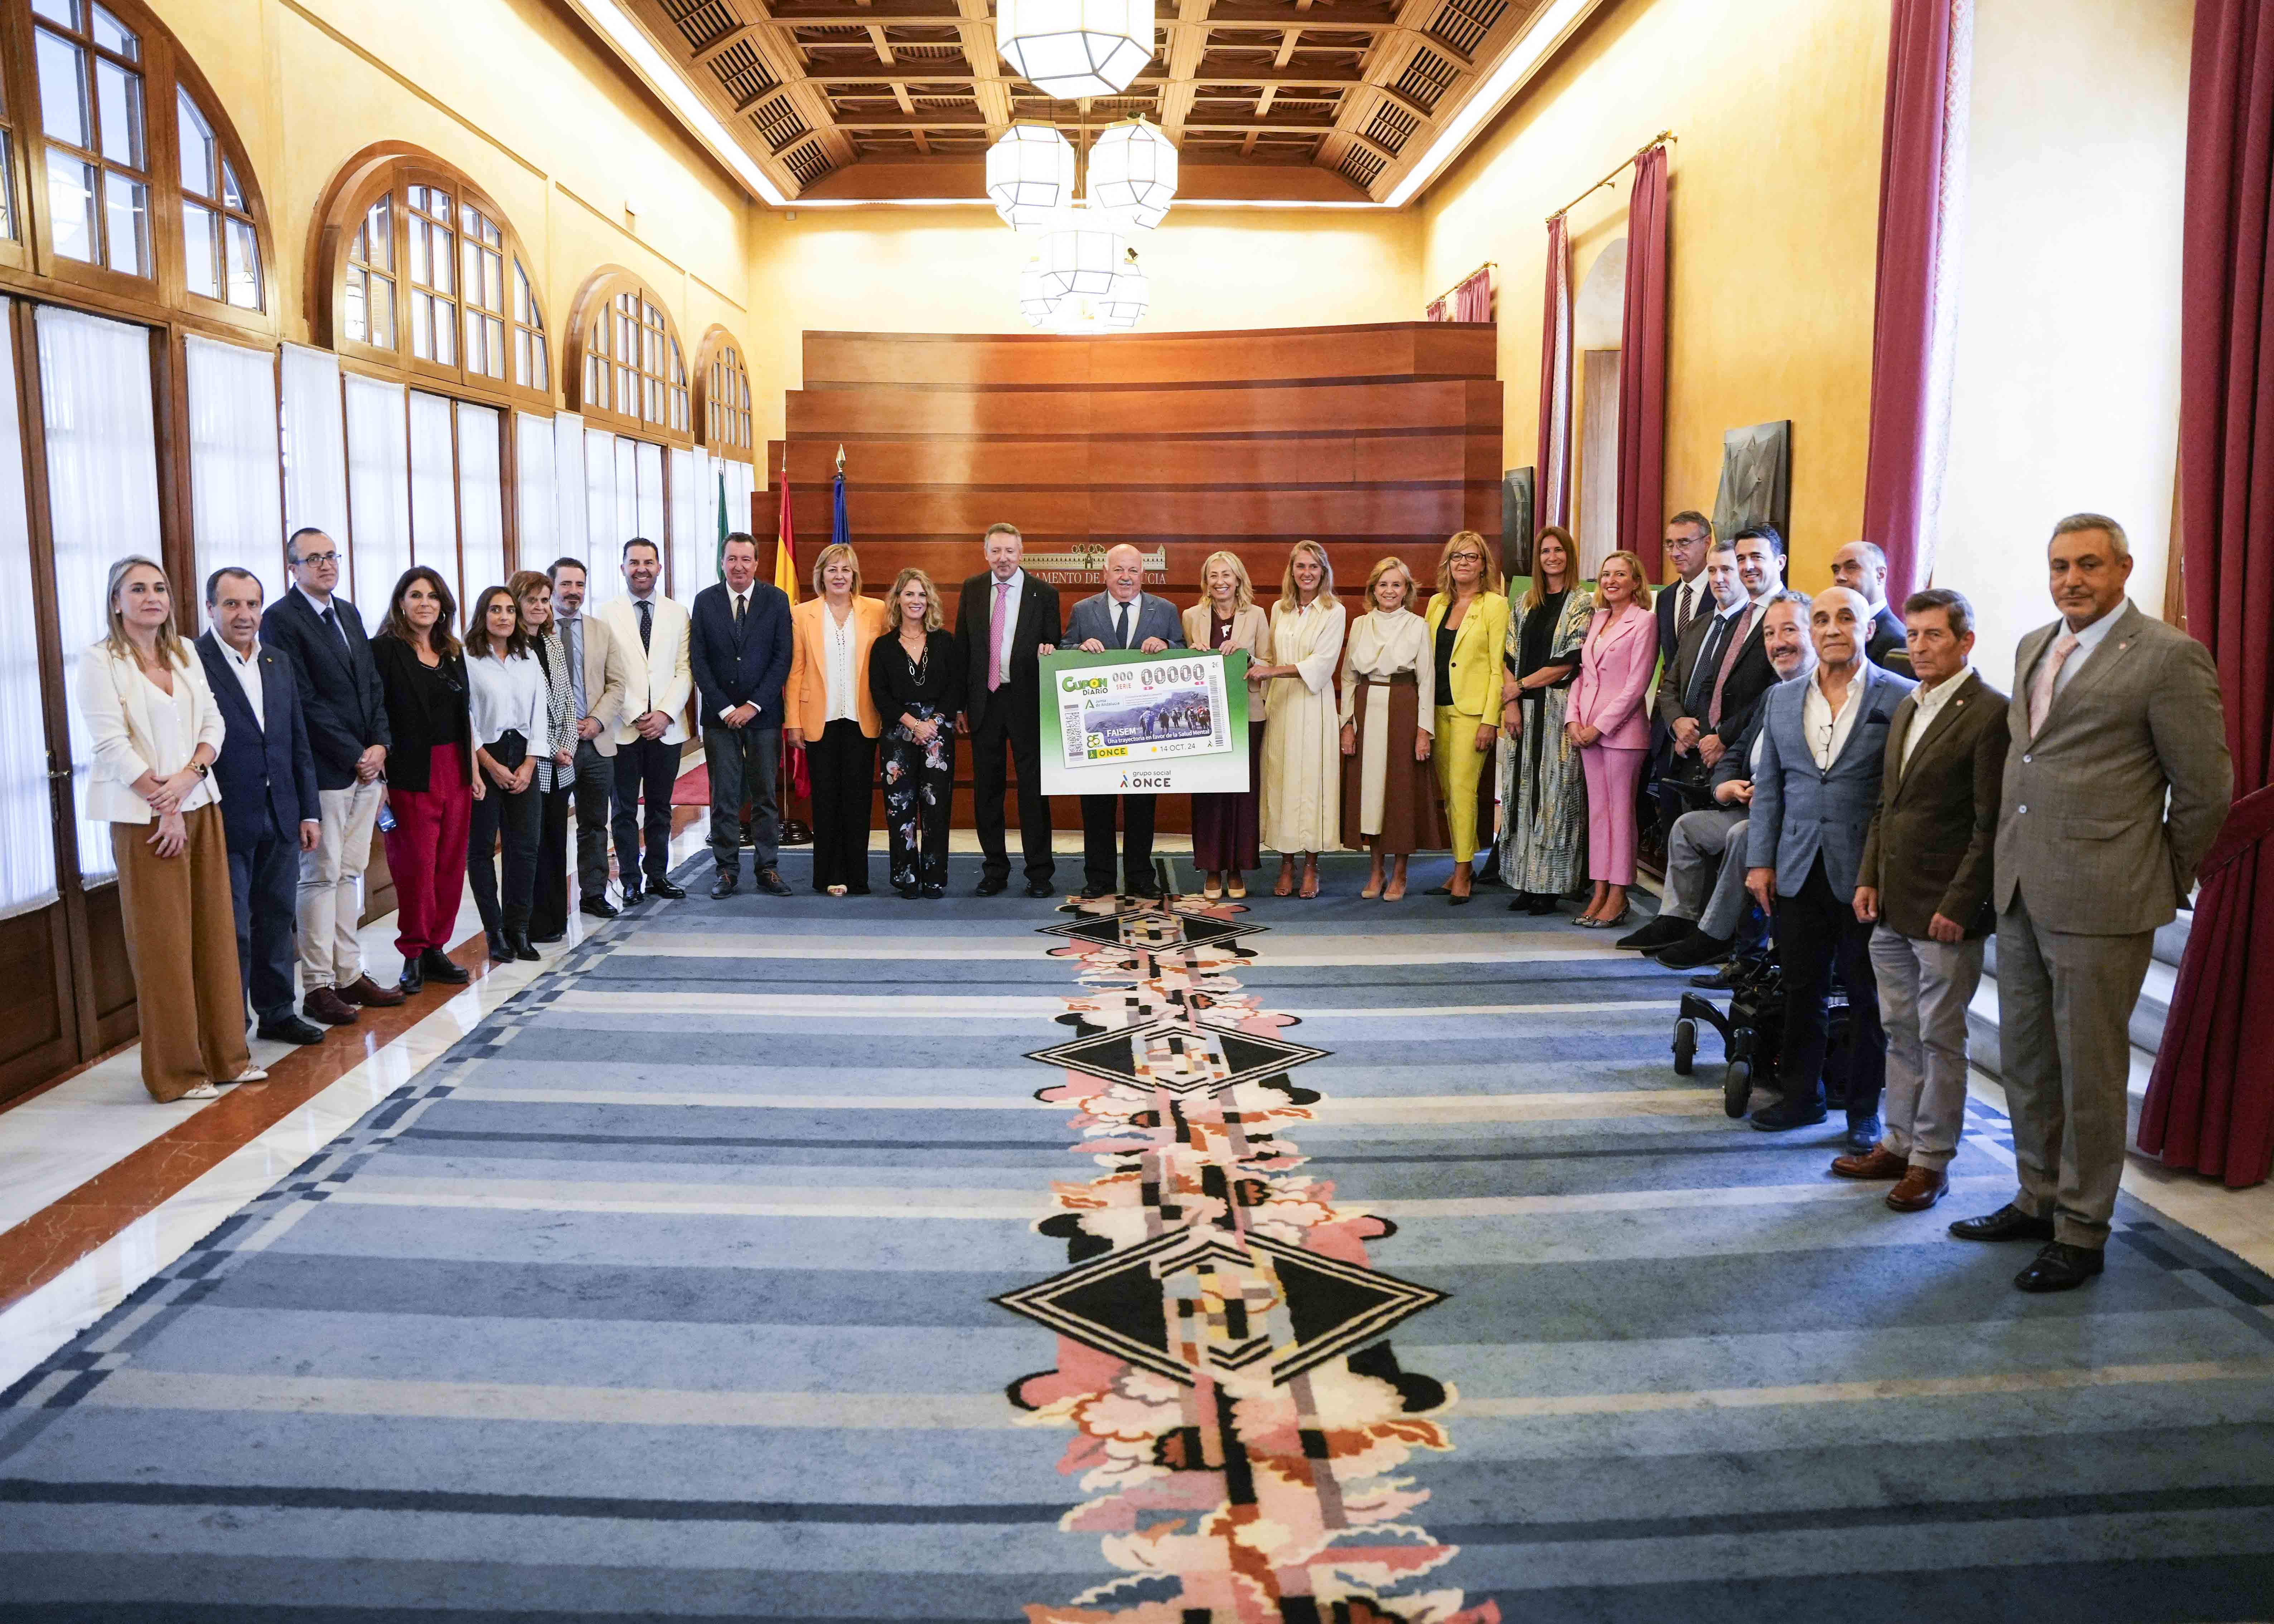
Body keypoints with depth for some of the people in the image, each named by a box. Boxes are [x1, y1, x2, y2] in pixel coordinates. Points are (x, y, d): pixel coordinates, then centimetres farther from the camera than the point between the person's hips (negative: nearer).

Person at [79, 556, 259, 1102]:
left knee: (214, 933, 8)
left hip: (200, 808, 5)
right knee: (161, 945, 1)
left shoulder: (185, 653, 11)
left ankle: (224, 1056, 18)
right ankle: (177, 1073, 10)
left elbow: (214, 722, 8)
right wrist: (166, 808, -13)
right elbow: (111, 745, -12)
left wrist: (188, 776, -10)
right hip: (145, 819, -5)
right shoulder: (100, 660, -6)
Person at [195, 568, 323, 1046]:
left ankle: (278, 1013, 28)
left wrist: (310, 811, 11)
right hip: (226, 822, -6)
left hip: (280, 819, 6)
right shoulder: (191, 662, -10)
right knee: (233, 929, 1)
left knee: (277, 920, 15)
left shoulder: (279, 664, 11)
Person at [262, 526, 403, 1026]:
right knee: (321, 877, -3)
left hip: (366, 766, 7)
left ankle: (349, 975, 17)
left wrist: (380, 745, 1)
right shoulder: (281, 619, -8)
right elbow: (304, 702, -13)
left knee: (349, 873, 11)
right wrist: (354, 756, -12)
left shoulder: (349, 614, 16)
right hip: (324, 772, -7)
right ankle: (318, 987, 3)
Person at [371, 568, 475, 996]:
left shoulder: (453, 652, 14)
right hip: (412, 775, -6)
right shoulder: (386, 649, -4)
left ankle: (436, 948, 16)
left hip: (454, 771, 6)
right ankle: (414, 954, 9)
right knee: (416, 864, -3)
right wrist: (378, 776, -17)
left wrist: (474, 768, 13)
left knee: (450, 864, 7)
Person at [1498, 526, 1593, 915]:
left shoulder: (1583, 603, -2)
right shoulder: (1526, 603, 14)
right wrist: (1510, 704, -4)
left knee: (1555, 790, -4)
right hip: (1525, 711, 5)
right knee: (1524, 790, 4)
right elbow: (1510, 656, 9)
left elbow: (1568, 661, -9)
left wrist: (1520, 686, -7)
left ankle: (1551, 886, 1)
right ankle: (1526, 882, 9)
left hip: (1559, 709, -5)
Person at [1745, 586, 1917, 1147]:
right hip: (1799, 870, 4)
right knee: (1802, 990, 13)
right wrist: (1760, 861, 6)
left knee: (1869, 996, 8)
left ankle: (1865, 1109, 22)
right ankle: (1801, 1096, 28)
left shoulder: (1901, 699, -5)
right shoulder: (1783, 699, 9)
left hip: (1867, 874, -4)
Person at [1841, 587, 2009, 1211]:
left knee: (1940, 1038, 4)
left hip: (1946, 913, -8)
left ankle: (1930, 1161, 15)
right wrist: (1869, 878, 10)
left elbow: (1991, 825, -15)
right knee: (1900, 1032, 16)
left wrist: (1958, 905, -17)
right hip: (1891, 908, 8)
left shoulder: (1990, 714, -12)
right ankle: (1899, 1143, 27)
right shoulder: (1906, 709, 14)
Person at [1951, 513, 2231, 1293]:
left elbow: (2205, 788, -7)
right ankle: (2038, 1200, 33)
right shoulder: (2033, 647, 13)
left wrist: (2163, 881, 2)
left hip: (2100, 901, -7)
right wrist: (2012, 863, 14)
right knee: (2025, 1059, 17)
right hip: (2021, 891, 7)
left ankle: (2082, 1232, 18)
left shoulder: (2169, 657, -10)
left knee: (2090, 1072, 4)